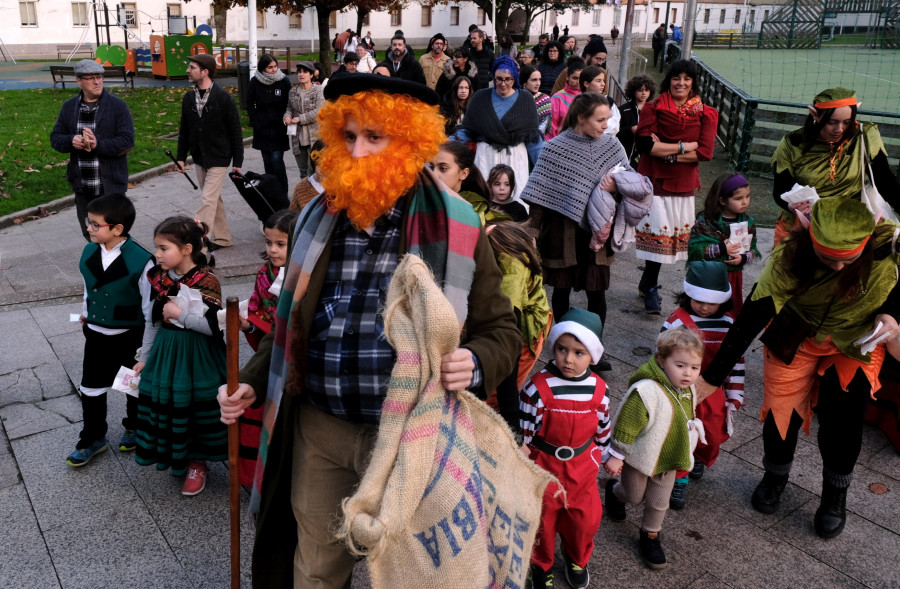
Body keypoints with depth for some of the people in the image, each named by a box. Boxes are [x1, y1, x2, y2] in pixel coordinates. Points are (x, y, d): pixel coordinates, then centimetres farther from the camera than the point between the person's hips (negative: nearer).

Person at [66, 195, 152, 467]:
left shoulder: (140, 261, -24)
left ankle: (135, 429, 42)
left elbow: (150, 306, -17)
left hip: (130, 336, -5)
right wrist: (85, 314, 19)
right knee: (90, 388, 13)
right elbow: (88, 289, 11)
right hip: (96, 334, 5)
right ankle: (92, 439, 31)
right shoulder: (88, 253, -6)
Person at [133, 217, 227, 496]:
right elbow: (152, 321, 10)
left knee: (194, 407, 5)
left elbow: (213, 327, -20)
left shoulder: (207, 282, -17)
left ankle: (197, 463, 25)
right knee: (164, 403, 10)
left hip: (197, 356, -5)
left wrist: (180, 314, -21)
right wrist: (145, 357, 12)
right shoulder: (160, 279, 2)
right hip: (165, 352, 6)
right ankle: (174, 455, 33)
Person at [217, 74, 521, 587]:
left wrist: (475, 364, -25)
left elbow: (501, 329, -5)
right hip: (318, 428, 4)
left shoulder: (455, 229, -9)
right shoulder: (320, 219, 3)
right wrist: (253, 383, 4)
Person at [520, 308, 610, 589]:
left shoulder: (598, 389, -10)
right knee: (542, 519, 15)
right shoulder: (538, 387, -22)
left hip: (583, 467, 3)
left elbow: (602, 429, 7)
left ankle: (576, 559, 47)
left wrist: (600, 457, 15)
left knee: (586, 519, 15)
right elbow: (523, 430, -13)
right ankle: (542, 564, 44)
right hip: (544, 465, -3)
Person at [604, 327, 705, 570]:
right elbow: (626, 424, -28)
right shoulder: (647, 391, -34)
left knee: (659, 502, 16)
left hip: (667, 459, 6)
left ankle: (651, 536, 40)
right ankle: (614, 489, 50)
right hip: (639, 458, -6)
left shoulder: (687, 390, -8)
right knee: (635, 496, 18)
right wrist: (615, 456, -23)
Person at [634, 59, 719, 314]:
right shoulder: (653, 108, -2)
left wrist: (667, 152, -14)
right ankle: (650, 288, 12)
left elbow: (705, 152, -8)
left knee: (676, 234, 9)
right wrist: (683, 146, -13)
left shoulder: (706, 114, 3)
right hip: (654, 180, -3)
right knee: (658, 234, -4)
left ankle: (647, 284, 27)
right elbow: (645, 144, -15)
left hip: (684, 185, 3)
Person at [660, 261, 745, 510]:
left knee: (714, 435, 11)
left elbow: (736, 363, 3)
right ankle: (679, 478, 18)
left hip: (713, 391, 3)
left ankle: (699, 459, 43)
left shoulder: (729, 324, -4)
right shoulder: (676, 321, -13)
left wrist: (734, 399, 4)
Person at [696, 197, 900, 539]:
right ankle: (775, 476, 33)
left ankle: (835, 496, 25)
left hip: (857, 342, 1)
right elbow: (751, 318, -28)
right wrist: (711, 378, -27)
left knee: (842, 420, -2)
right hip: (797, 337, 0)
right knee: (782, 410, 2)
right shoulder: (790, 258, -31)